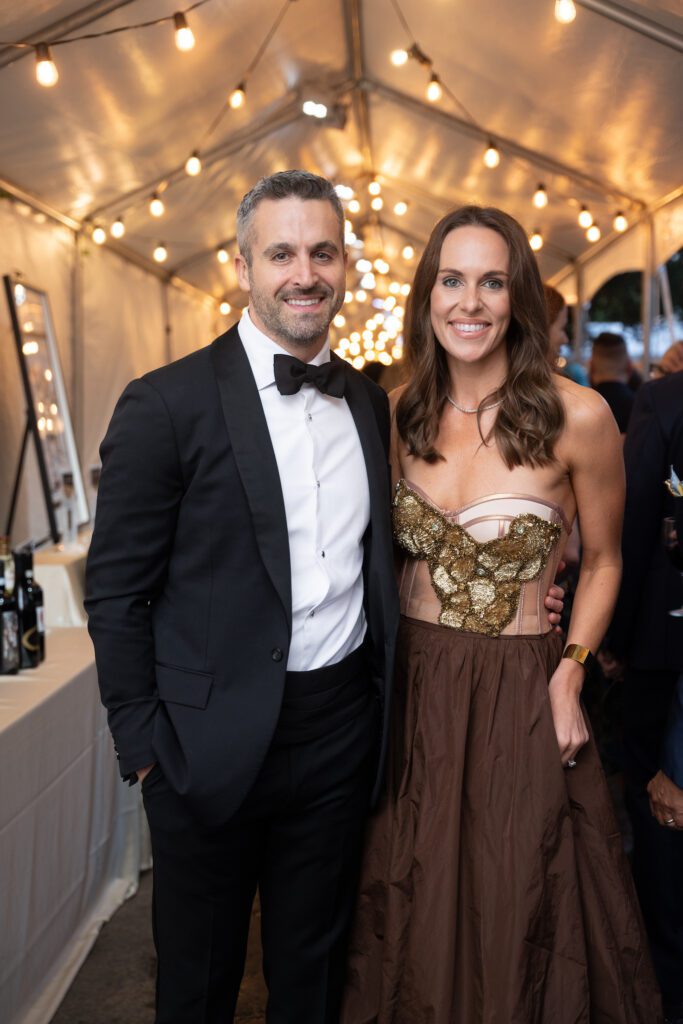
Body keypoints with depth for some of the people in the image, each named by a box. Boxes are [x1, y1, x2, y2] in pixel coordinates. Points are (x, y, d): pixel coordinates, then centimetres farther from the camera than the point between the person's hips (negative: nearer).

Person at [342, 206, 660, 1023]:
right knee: (412, 913, 18)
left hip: (521, 695, -3)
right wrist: (382, 666, 4)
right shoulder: (401, 416, -1)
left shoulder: (576, 417, -13)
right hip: (411, 687, 4)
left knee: (514, 918, 13)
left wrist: (569, 678, -10)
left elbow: (602, 561, 0)